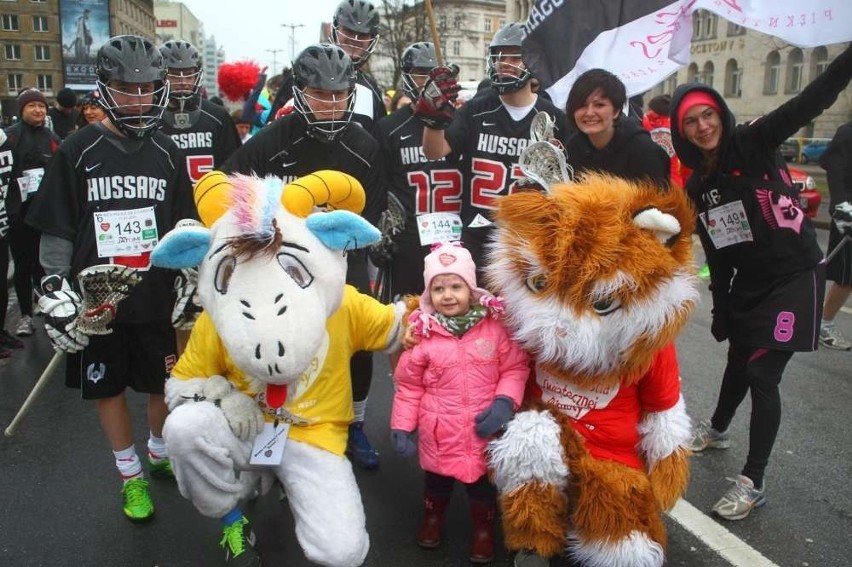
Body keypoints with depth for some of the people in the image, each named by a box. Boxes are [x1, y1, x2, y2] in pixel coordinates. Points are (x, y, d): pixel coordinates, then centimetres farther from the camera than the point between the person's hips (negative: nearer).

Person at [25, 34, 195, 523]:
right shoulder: (77, 152, -3)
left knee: (165, 382, 11)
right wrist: (55, 291, -4)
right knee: (108, 387, 10)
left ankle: (160, 455, 38)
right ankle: (131, 477, 30)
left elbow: (184, 226, 10)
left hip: (157, 297, 1)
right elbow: (57, 231, 0)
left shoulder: (168, 153, 3)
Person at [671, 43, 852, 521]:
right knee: (740, 360, 22)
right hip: (746, 284, 6)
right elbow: (715, 253, 7)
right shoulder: (697, 185, 2)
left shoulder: (754, 144, -12)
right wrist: (721, 306, 8)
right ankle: (718, 429, 48)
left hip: (794, 277, -5)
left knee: (763, 375, -6)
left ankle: (754, 483, 6)